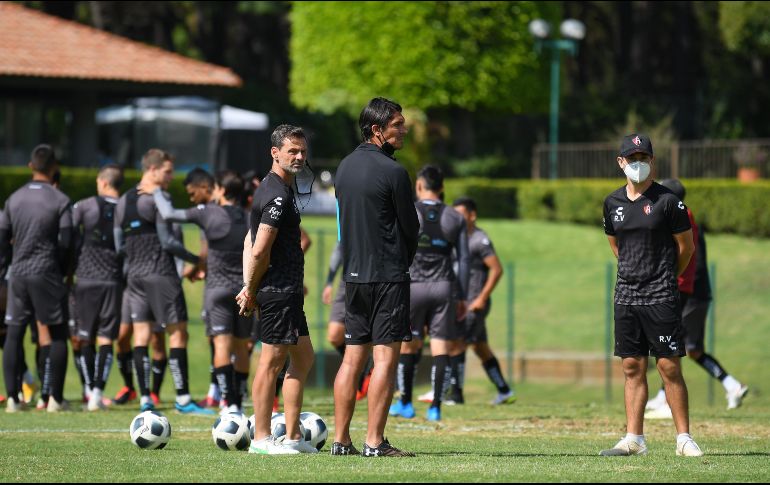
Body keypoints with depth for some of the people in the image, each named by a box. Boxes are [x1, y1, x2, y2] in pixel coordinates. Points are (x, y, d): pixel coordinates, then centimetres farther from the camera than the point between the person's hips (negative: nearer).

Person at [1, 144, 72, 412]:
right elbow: (65, 241, -8)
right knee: (57, 334, 4)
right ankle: (56, 398, 0)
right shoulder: (60, 200, -6)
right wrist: (63, 270, 7)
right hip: (47, 274, -4)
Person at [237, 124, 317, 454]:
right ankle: (261, 438, -1)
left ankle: (292, 437, 17)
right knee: (272, 361, -6)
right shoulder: (278, 194, -16)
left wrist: (249, 288, 11)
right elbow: (260, 250, -20)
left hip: (288, 292, 10)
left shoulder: (273, 189, 17)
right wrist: (251, 290, -6)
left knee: (303, 359, 14)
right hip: (278, 291, -10)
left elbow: (251, 242, 19)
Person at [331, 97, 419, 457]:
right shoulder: (391, 171, -12)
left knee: (353, 357, 10)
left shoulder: (345, 167, 11)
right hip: (388, 274, -8)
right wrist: (402, 262, 13)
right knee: (386, 356, -6)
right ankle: (374, 442, -8)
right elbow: (410, 226, -5)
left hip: (354, 274, 8)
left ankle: (341, 440, 9)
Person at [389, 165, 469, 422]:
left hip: (413, 286, -2)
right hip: (444, 286, 2)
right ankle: (435, 407, -3)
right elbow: (464, 260, 7)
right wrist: (462, 297, 11)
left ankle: (405, 403, 18)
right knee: (441, 349, 2)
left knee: (407, 346, 11)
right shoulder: (455, 218, 7)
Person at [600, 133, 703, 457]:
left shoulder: (668, 201, -6)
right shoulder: (613, 203, 9)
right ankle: (634, 439, 8)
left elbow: (686, 247, 1)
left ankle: (684, 438, -2)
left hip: (660, 297, -5)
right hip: (626, 296, 5)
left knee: (670, 367, -5)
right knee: (632, 367, 6)